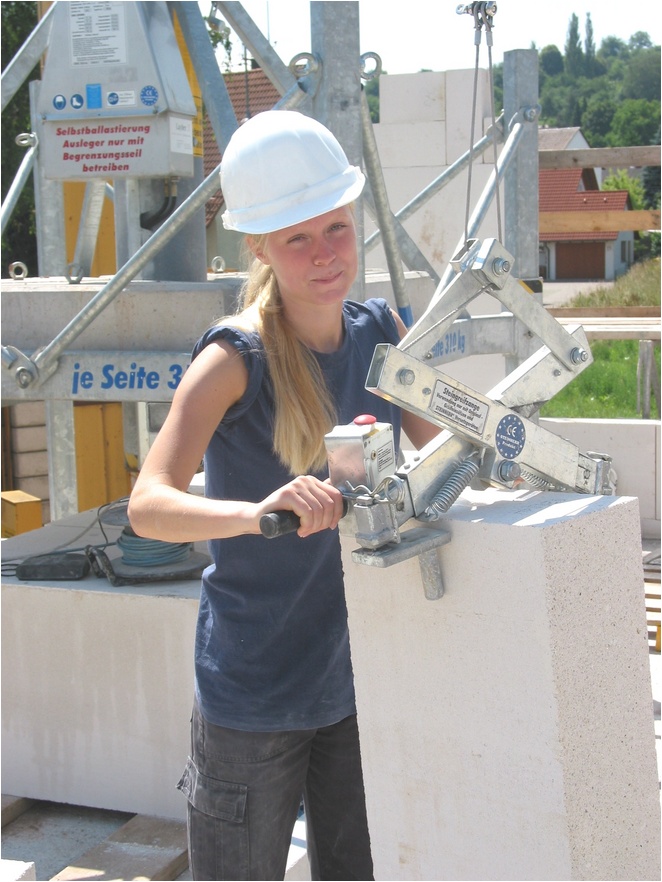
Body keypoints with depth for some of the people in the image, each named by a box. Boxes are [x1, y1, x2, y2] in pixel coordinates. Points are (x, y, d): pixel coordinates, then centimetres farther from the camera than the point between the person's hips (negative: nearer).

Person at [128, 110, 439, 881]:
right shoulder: (236, 357, -19)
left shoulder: (380, 331, -1)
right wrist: (257, 510, -48)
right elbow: (148, 506, -31)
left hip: (358, 679, 5)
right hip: (253, 694, -5)